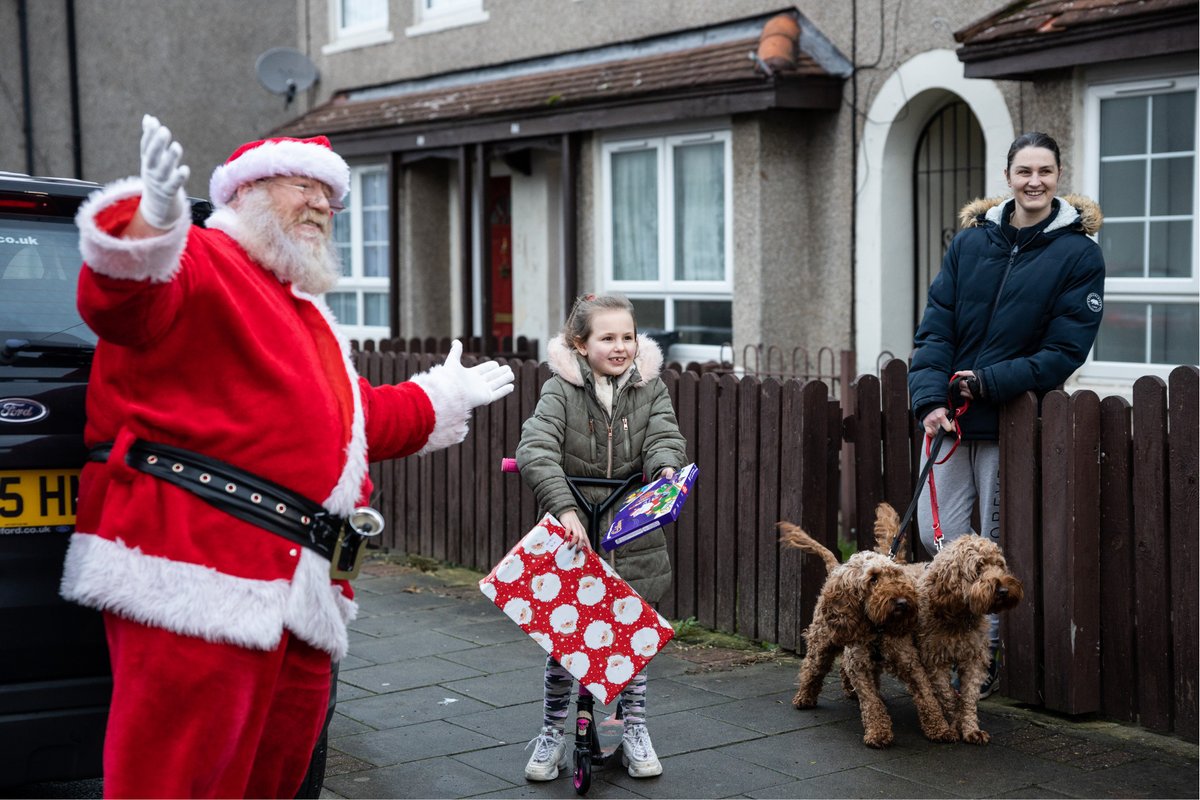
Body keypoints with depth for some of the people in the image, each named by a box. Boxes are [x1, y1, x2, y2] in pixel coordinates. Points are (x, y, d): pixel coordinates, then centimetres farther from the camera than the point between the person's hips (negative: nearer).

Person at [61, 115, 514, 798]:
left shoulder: (307, 316, 32)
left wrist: (442, 400, 51)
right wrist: (147, 225, -46)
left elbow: (363, 421, 42)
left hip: (300, 586, 10)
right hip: (199, 564, -10)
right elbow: (121, 303, -24)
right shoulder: (201, 260, 0)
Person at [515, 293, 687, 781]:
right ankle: (552, 733, 20)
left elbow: (664, 436, -11)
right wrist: (564, 508, -35)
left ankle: (635, 732, 24)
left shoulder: (649, 386, 2)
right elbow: (535, 449, -22)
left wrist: (666, 469, -35)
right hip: (573, 530, -2)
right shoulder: (562, 388, -9)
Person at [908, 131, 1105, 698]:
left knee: (997, 545, 4)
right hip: (948, 415, 3)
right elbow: (935, 326, 2)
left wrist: (987, 383, -16)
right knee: (936, 535, 2)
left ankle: (988, 656, 19)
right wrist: (931, 399, -12)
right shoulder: (971, 240, 5)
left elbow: (1064, 350, -8)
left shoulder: (1079, 253, -4)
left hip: (1012, 418, -3)